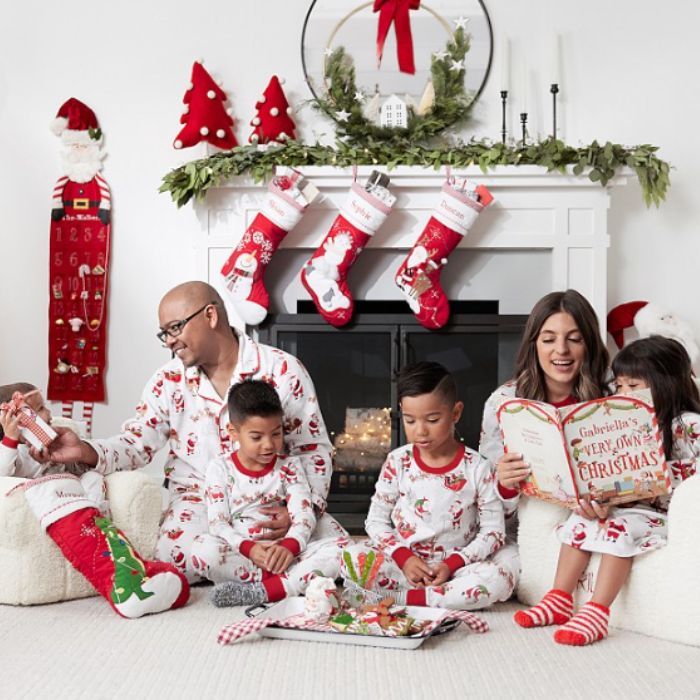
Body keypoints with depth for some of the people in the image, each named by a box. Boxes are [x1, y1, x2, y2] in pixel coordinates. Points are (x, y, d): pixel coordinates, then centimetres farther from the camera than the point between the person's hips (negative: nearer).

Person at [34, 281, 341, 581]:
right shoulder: (168, 381, 3)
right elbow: (136, 444, 1)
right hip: (200, 499, 1)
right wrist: (86, 451, -19)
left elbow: (313, 448, -2)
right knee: (178, 556, -30)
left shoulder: (283, 370, -5)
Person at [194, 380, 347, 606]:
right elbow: (218, 524, -4)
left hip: (284, 553, 2)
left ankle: (263, 591, -34)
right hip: (238, 555, -2)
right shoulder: (220, 469, 5)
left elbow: (304, 516, -2)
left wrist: (289, 547, -24)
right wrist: (248, 548, -23)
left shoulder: (289, 467, 9)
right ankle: (295, 582, -33)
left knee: (340, 545, -22)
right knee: (202, 548, -33)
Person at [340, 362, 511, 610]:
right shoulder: (398, 462, 3)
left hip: (452, 565, -1)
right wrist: (403, 557, -12)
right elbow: (376, 520, 6)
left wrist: (453, 564, -14)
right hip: (401, 562, 1)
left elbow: (492, 531, -1)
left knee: (498, 581, -32)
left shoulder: (478, 469, -2)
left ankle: (398, 596, -26)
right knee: (353, 558, -28)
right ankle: (449, 597, -24)